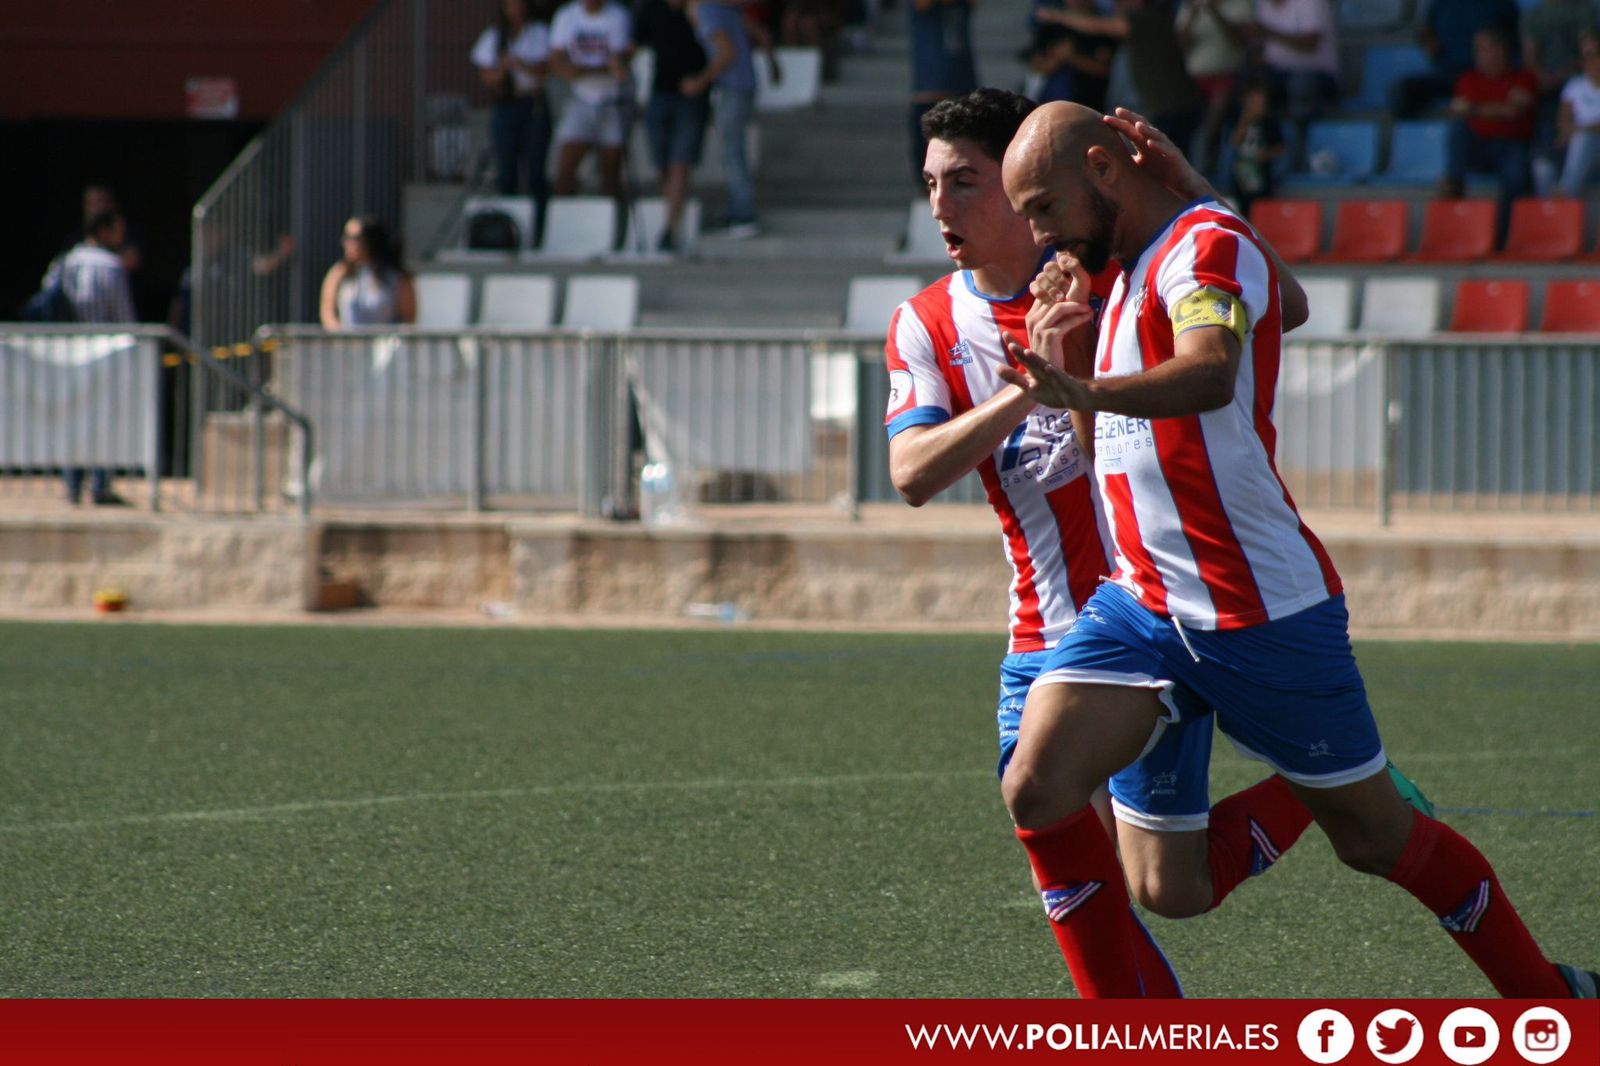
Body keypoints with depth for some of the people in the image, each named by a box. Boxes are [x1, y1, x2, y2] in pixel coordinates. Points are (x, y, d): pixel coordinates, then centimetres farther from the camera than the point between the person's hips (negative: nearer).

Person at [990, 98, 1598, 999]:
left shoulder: (1210, 244, -15)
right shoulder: (1133, 273, 15)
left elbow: (1210, 375, -37)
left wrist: (1084, 391, -55)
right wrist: (1055, 360, 7)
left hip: (1261, 611, -8)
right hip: (1141, 604, 8)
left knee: (1376, 837, 3)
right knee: (1038, 789, -11)